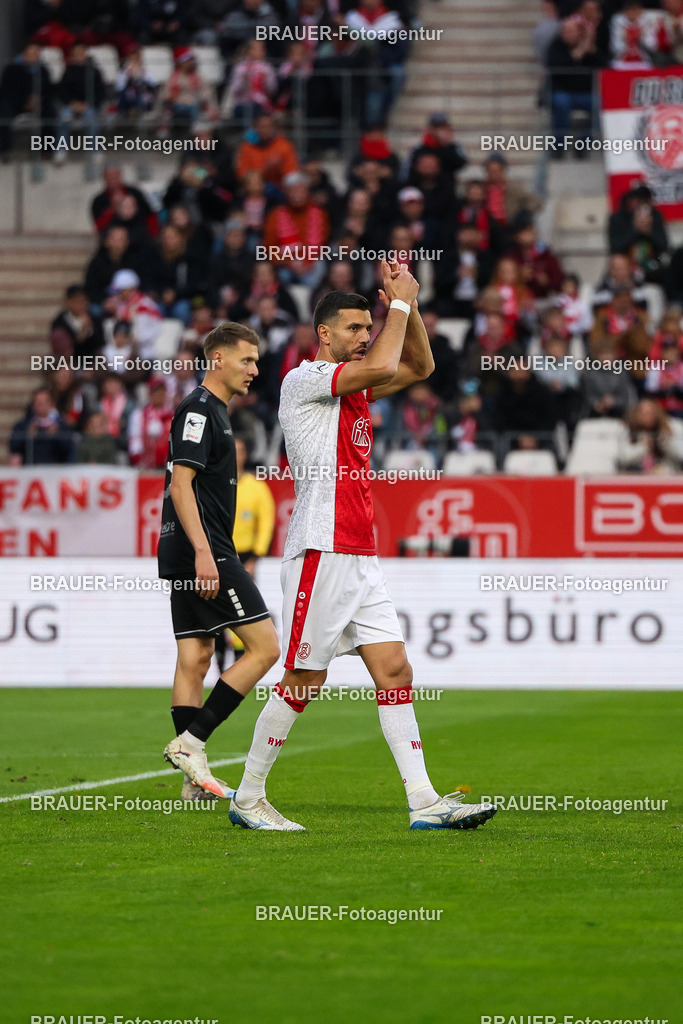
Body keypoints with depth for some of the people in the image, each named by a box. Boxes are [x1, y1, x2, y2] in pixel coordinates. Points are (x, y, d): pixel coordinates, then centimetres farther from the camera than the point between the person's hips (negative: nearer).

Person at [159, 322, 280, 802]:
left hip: (189, 557, 10)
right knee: (264, 646, -10)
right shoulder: (199, 410, -10)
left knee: (195, 658, 7)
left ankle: (196, 780, 7)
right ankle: (190, 741, -11)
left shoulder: (215, 411, 21)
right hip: (203, 552, -10)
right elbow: (181, 483, -18)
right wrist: (203, 553, -23)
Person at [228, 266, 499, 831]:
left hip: (362, 558, 8)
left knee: (394, 671, 1)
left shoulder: (355, 385, 17)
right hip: (322, 555, -8)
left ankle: (425, 802, -2)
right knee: (303, 680, -4)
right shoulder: (304, 379, -8)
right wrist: (400, 302, -7)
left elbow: (418, 366, 24)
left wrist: (407, 305, 11)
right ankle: (248, 798, 7)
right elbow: (382, 365, -20)